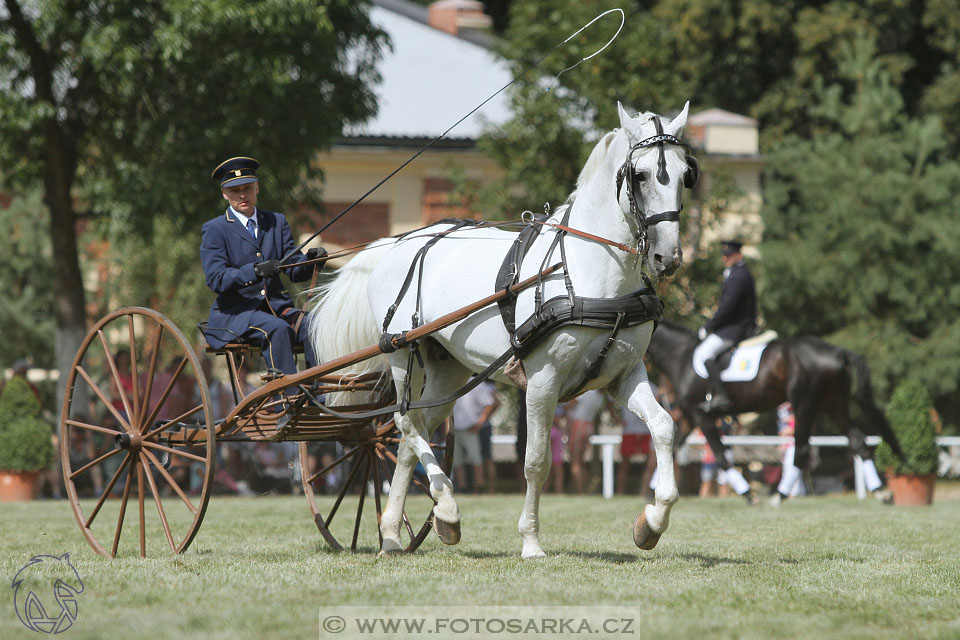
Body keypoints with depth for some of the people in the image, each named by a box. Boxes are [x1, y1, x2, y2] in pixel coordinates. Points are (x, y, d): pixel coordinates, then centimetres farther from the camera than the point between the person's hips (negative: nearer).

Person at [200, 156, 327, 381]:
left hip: (277, 306, 4)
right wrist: (256, 271, -27)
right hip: (235, 313, -4)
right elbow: (216, 279, -12)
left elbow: (294, 271, 9)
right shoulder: (214, 230, 1)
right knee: (277, 329, -33)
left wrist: (310, 260, -15)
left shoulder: (277, 222, 15)